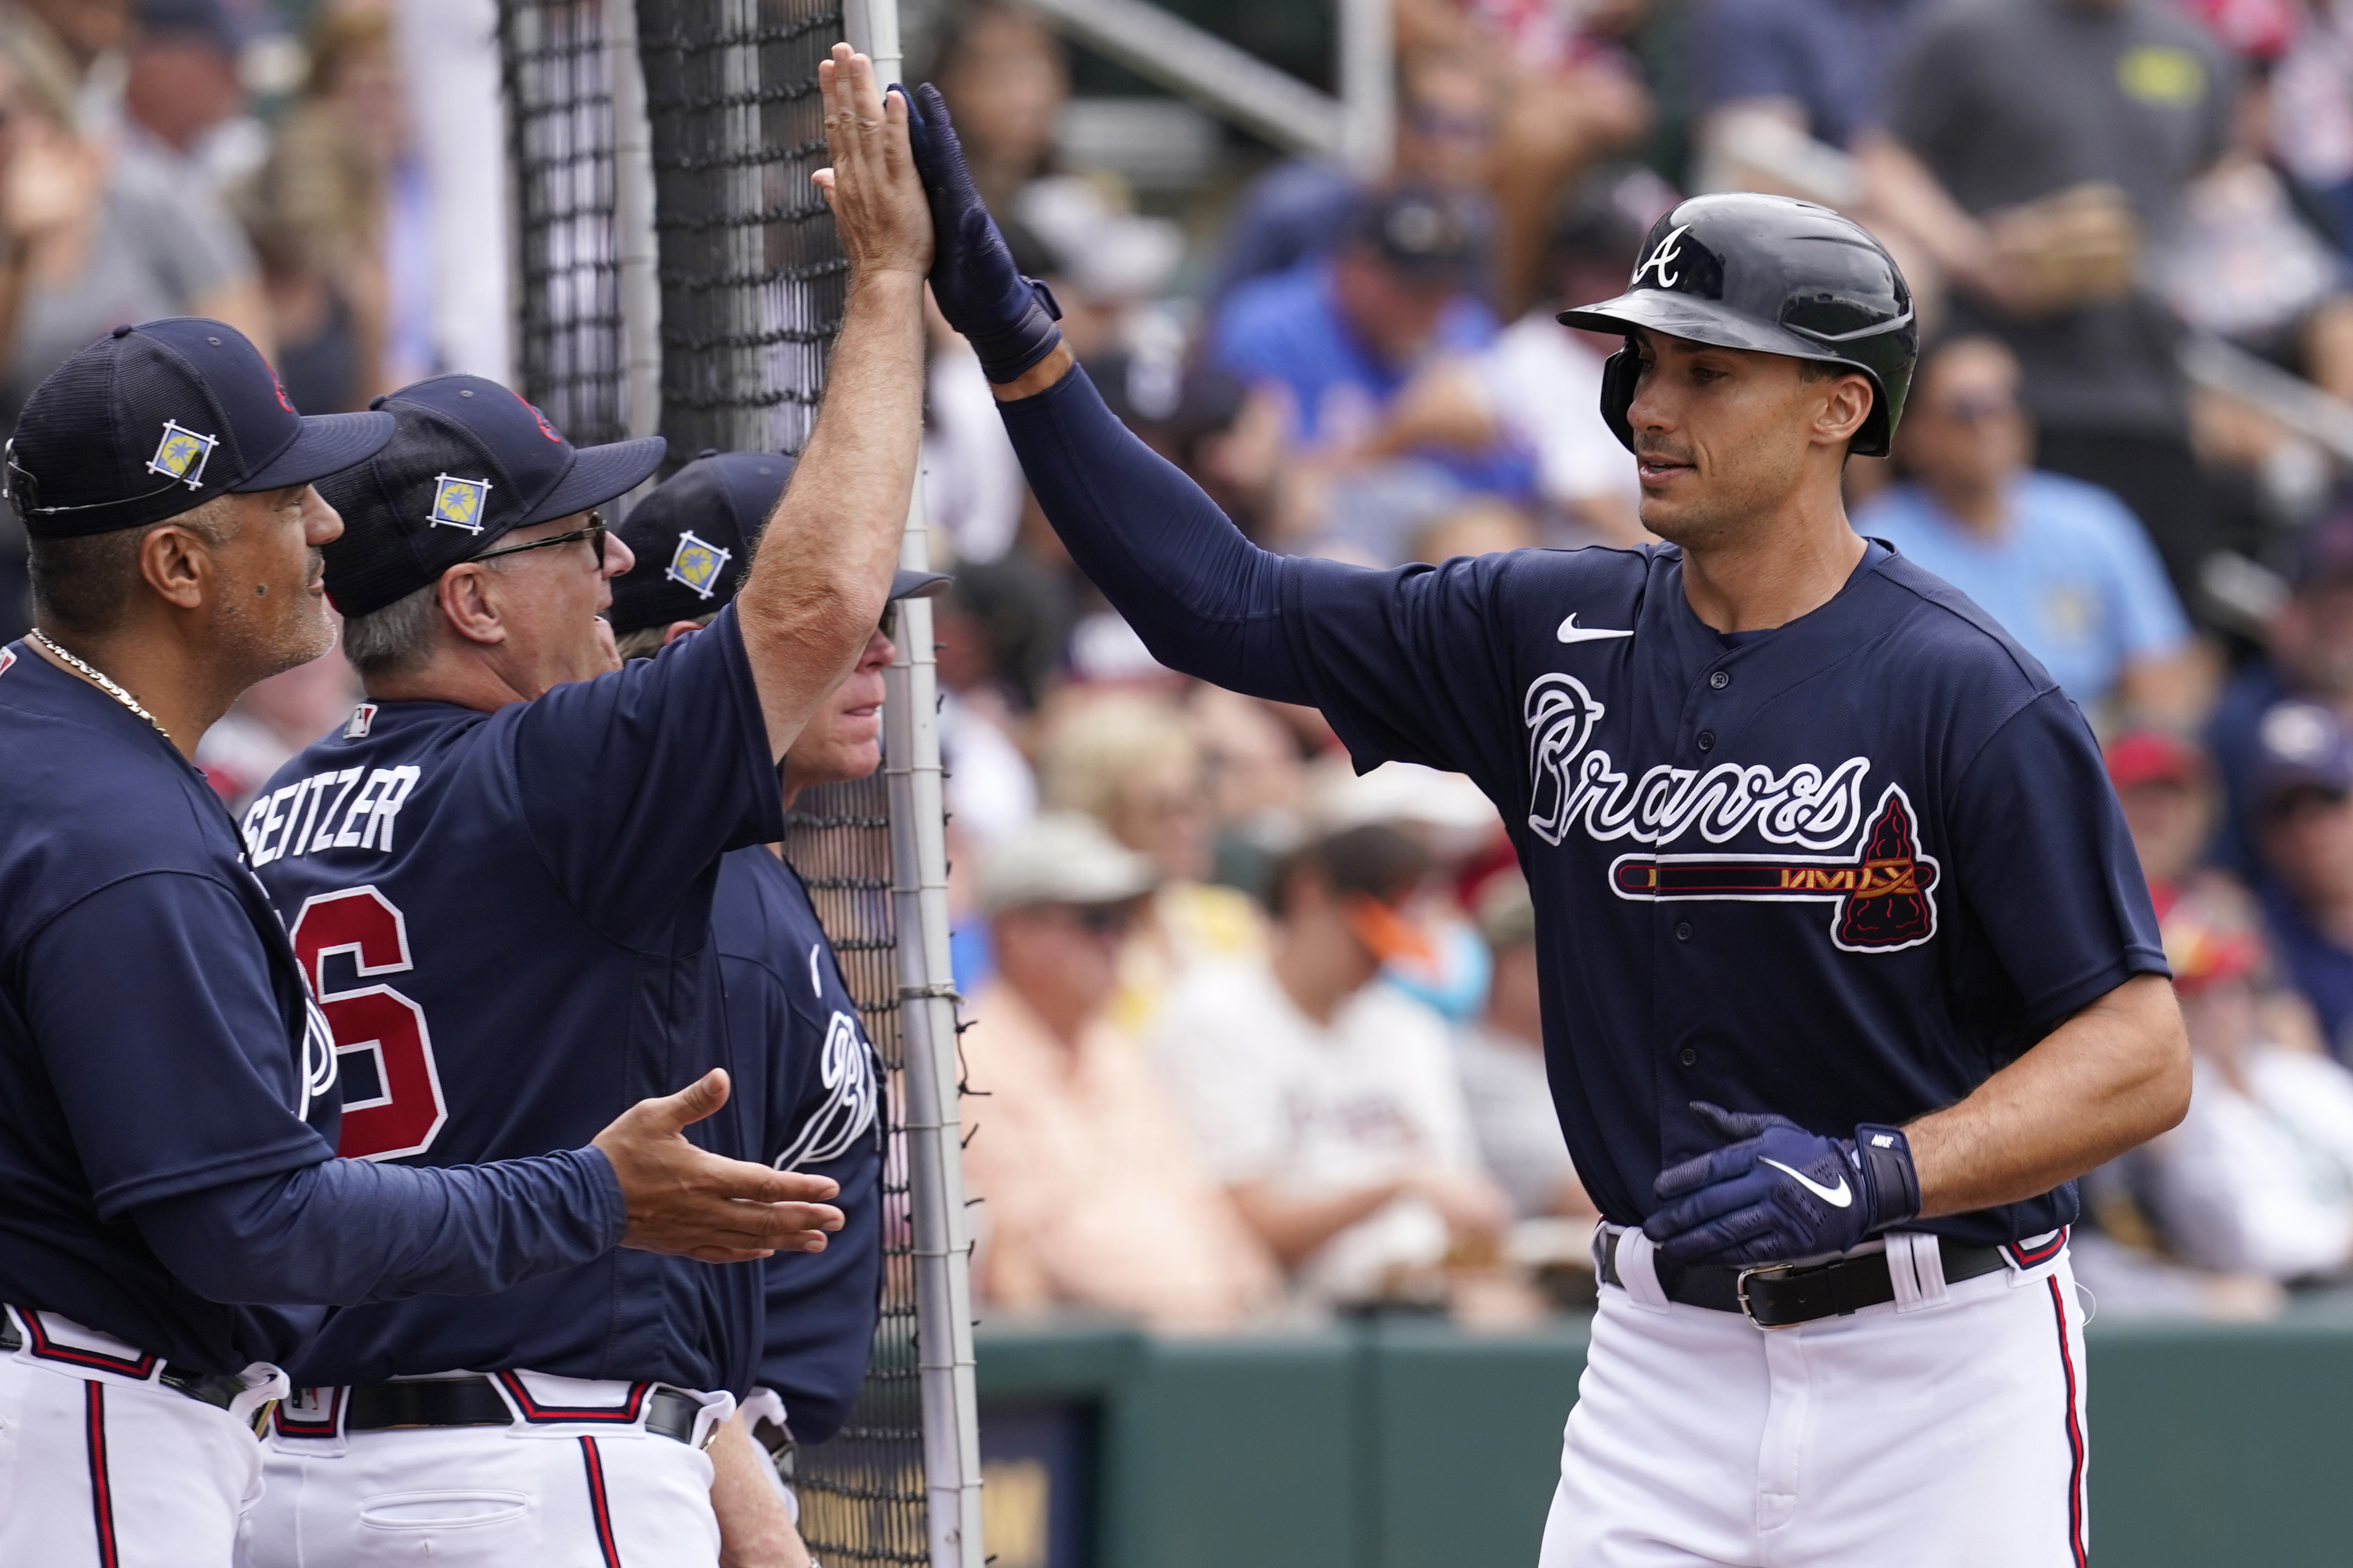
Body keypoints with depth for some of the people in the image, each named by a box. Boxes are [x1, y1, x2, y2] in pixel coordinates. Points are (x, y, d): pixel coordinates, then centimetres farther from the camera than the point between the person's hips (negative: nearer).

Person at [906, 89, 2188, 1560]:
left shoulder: (1971, 695, -12)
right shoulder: (1554, 636, 5)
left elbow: (2142, 1061, -15)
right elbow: (1223, 601, 6)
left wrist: (1869, 1176, -29)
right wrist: (1008, 325, -2)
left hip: (1938, 1364, -5)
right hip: (1667, 1360, 5)